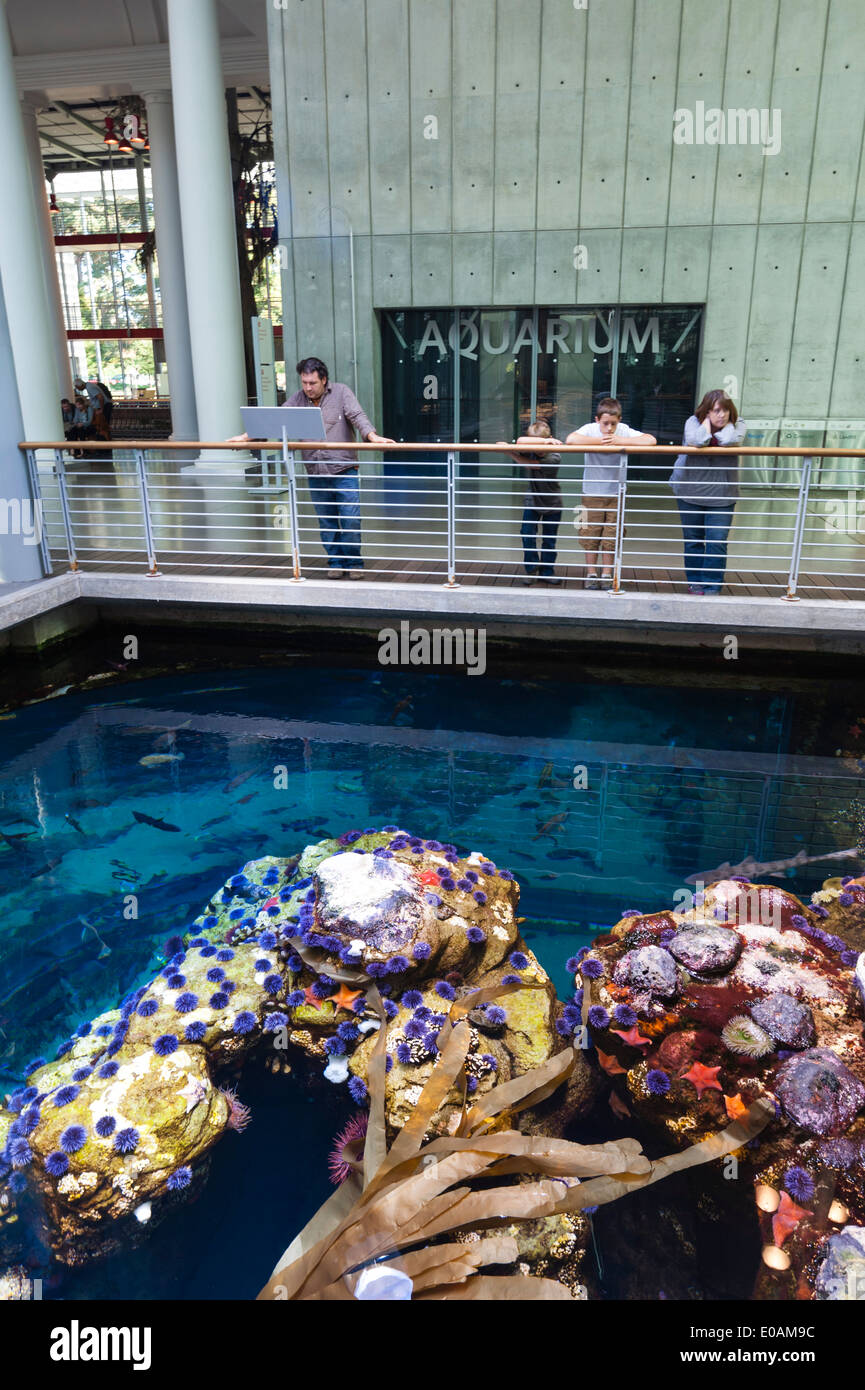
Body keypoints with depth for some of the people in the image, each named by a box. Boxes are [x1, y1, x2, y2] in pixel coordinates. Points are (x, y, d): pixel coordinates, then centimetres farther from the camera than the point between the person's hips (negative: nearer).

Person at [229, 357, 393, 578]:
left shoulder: (341, 392, -1)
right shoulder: (298, 398, 7)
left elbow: (357, 416, -13)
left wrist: (372, 436, -31)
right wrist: (246, 436, -1)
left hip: (344, 469, -3)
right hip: (316, 474, 3)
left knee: (350, 519, -4)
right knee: (326, 521, 8)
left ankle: (353, 562, 11)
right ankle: (335, 562, 20)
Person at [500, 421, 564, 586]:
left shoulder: (554, 458, -20)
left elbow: (530, 464, -31)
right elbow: (520, 441, -33)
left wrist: (510, 452, -33)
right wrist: (543, 441, -44)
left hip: (552, 504, -2)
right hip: (532, 502, 2)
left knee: (549, 540, 6)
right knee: (527, 533, -9)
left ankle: (546, 572, 19)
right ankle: (532, 569, 5)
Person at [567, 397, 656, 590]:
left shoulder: (624, 431, -9)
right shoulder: (590, 429, -11)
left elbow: (651, 441, -22)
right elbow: (570, 440, -31)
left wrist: (619, 440, -26)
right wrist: (598, 440, -26)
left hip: (615, 494, 1)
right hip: (592, 493, 0)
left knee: (611, 537, 5)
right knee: (590, 535, 4)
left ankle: (607, 574, 19)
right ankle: (591, 574, 18)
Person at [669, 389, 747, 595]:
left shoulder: (738, 425, -4)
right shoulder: (693, 422, -7)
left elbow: (729, 441, -26)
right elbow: (697, 441, -29)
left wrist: (726, 423, -12)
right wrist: (708, 422, -16)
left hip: (721, 495, 0)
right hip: (690, 492, 0)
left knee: (717, 542, -6)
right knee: (693, 539, 11)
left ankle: (712, 586, 3)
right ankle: (695, 581, 24)